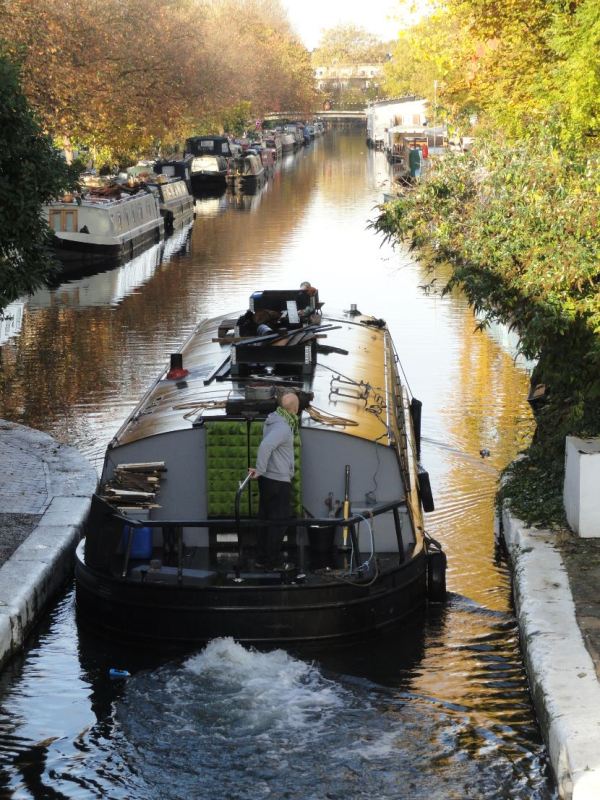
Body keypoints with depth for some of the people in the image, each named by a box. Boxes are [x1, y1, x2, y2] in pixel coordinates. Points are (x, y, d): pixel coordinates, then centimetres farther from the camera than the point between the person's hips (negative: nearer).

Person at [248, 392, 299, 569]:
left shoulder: (272, 420, 7)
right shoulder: (283, 427, -21)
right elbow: (265, 446, -34)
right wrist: (260, 470, -27)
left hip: (267, 479, 9)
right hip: (279, 481, -9)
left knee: (266, 519, 15)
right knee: (280, 521, 0)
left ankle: (263, 558, 22)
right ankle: (273, 561, 5)